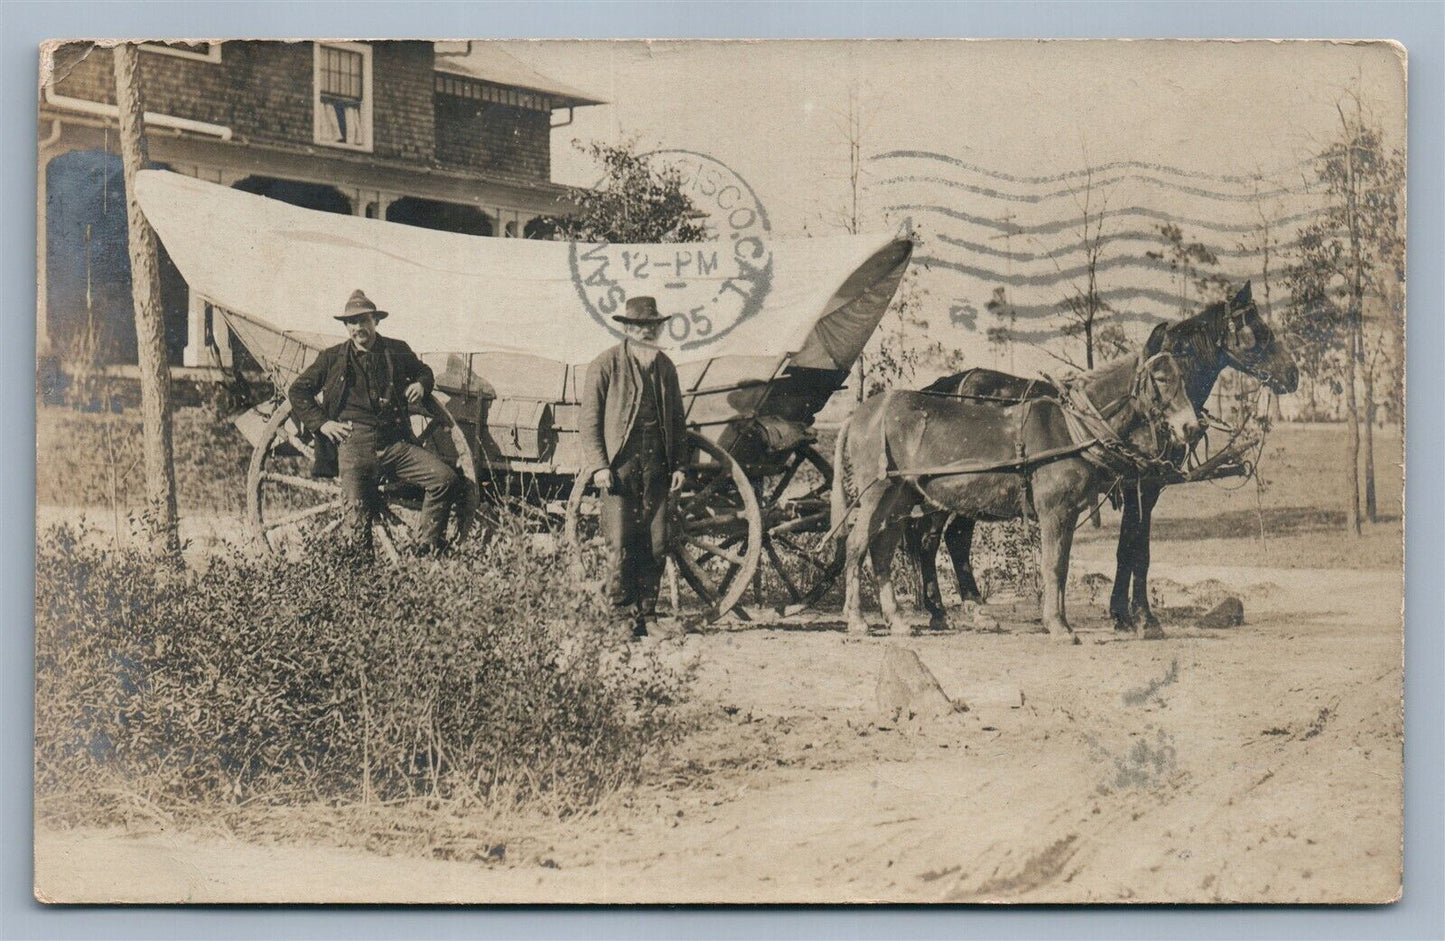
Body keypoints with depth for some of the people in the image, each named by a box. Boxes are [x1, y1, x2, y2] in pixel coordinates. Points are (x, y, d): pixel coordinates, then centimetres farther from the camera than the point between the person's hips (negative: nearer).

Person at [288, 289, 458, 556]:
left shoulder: (397, 351, 14)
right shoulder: (333, 358, 9)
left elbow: (424, 371, 33)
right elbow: (297, 391, 13)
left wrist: (420, 384, 9)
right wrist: (321, 423, 1)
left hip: (396, 442, 2)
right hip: (354, 442, -2)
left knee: (445, 478, -14)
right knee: (358, 512, -12)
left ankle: (427, 549, -1)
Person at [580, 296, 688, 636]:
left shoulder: (665, 367, 15)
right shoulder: (606, 366, -1)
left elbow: (677, 419, 20)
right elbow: (590, 419, -2)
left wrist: (678, 464, 11)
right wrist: (599, 465, -10)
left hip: (656, 467, 5)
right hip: (619, 465, -4)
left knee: (656, 545, 2)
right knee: (621, 545, -6)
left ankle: (644, 615, 10)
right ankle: (622, 615, 1)